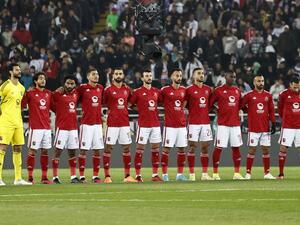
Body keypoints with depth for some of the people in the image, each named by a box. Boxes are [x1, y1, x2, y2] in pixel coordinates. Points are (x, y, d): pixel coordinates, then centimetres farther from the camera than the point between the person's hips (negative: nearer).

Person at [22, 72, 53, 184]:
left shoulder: (48, 93, 12)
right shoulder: (30, 93, -4)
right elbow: (22, 105, -10)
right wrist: (26, 93, -21)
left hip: (47, 127, 6)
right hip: (35, 127, -6)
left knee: (45, 151, 7)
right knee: (32, 150, -4)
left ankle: (44, 177, 10)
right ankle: (30, 177, -2)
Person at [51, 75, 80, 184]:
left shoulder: (76, 94, 10)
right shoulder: (58, 94, -7)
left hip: (73, 127, 6)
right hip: (62, 127, -6)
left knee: (72, 152, 9)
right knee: (58, 151, -4)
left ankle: (73, 176, 13)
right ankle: (55, 177, -1)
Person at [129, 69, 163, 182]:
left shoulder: (156, 91, 10)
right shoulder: (138, 92, -4)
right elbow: (129, 104, 0)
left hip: (156, 124, 5)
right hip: (143, 125, -5)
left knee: (155, 149, 6)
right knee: (140, 149, -3)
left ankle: (155, 175, 11)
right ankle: (138, 175, 0)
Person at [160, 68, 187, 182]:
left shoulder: (184, 90, 10)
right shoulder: (165, 90, -4)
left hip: (182, 124, 5)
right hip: (170, 125, -5)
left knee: (181, 149, 5)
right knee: (166, 149, -4)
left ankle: (180, 174, 11)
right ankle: (164, 174, 0)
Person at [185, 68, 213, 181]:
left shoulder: (208, 89, 12)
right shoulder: (189, 90, -3)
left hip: (206, 122, 5)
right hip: (193, 123, -5)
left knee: (205, 147, 5)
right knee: (192, 147, -3)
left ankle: (205, 174, 8)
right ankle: (191, 174, 0)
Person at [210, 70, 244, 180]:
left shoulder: (237, 90, 12)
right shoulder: (219, 90, -4)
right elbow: (210, 104, -1)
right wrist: (219, 111, -5)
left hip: (235, 123, 5)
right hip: (223, 124, -5)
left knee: (236, 147, 6)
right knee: (218, 148, -4)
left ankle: (237, 173, 11)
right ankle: (215, 173, 2)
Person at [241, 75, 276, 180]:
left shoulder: (268, 95, 8)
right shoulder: (249, 95, -2)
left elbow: (271, 111, 10)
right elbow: (242, 106, 5)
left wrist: (273, 124, 4)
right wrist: (251, 112, 4)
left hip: (265, 128, 3)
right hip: (253, 128, -3)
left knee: (266, 149, 6)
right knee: (252, 150, -2)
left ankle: (267, 173, 12)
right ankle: (248, 173, 2)